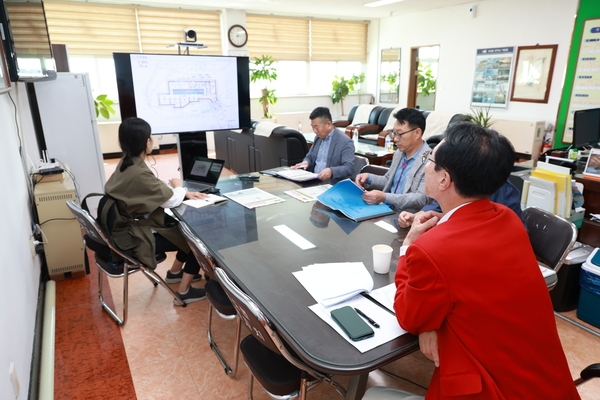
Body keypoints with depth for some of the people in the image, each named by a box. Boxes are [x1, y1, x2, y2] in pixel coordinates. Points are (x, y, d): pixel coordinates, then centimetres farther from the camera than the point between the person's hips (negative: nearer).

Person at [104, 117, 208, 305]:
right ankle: (184, 292, 11)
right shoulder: (139, 174, -31)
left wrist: (185, 193, 0)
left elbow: (158, 189, 9)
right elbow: (172, 200, -20)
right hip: (137, 239, -9)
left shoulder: (126, 164, 0)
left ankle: (175, 272, 34)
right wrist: (179, 187, 0)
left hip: (131, 227, 9)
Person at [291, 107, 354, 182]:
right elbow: (309, 157, 23)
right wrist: (306, 162, -1)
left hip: (333, 185, -7)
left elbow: (349, 168, -18)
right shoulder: (318, 138, 12)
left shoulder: (345, 142, -11)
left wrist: (331, 171, -36)